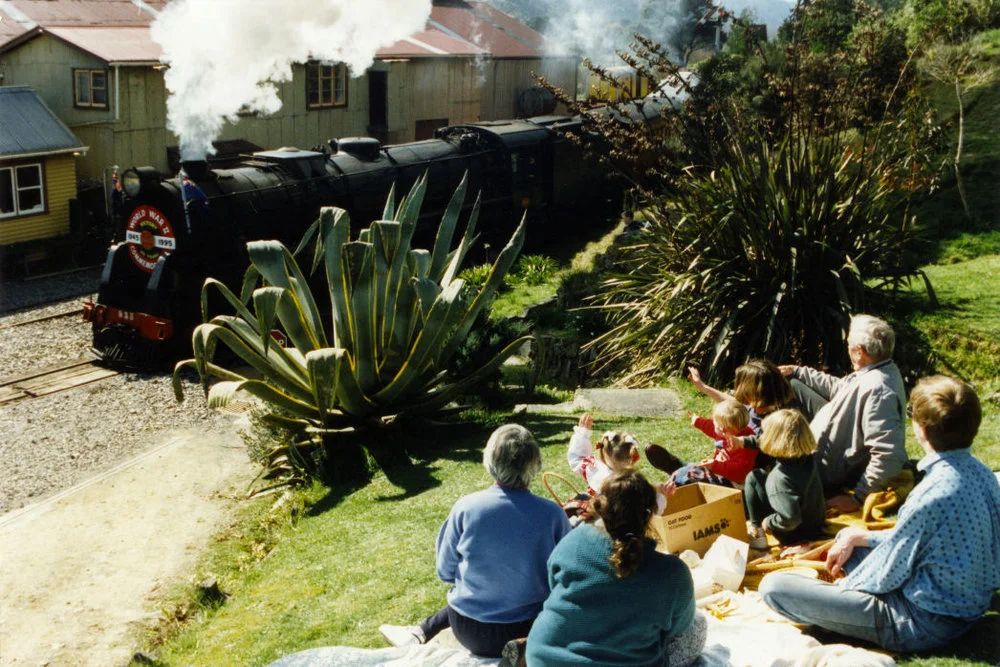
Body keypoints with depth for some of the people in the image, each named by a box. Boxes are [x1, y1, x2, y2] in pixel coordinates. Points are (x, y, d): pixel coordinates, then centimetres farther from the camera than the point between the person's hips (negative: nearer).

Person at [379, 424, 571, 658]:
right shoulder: (553, 514, -16)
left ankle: (421, 633, 38)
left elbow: (446, 573, -3)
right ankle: (422, 632, 37)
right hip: (530, 630, 0)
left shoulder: (465, 507, -16)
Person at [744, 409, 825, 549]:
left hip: (793, 536, -7)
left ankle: (757, 533, 12)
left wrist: (768, 522, -19)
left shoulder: (781, 477, -34)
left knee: (753, 479, -1)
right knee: (759, 475, 17)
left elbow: (790, 519, -38)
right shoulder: (807, 458, -9)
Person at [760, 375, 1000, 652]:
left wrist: (845, 585, 1)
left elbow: (886, 577, -18)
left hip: (922, 625, -9)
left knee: (773, 586, -15)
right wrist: (857, 537, 8)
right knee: (850, 537, 29)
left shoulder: (932, 495, -30)